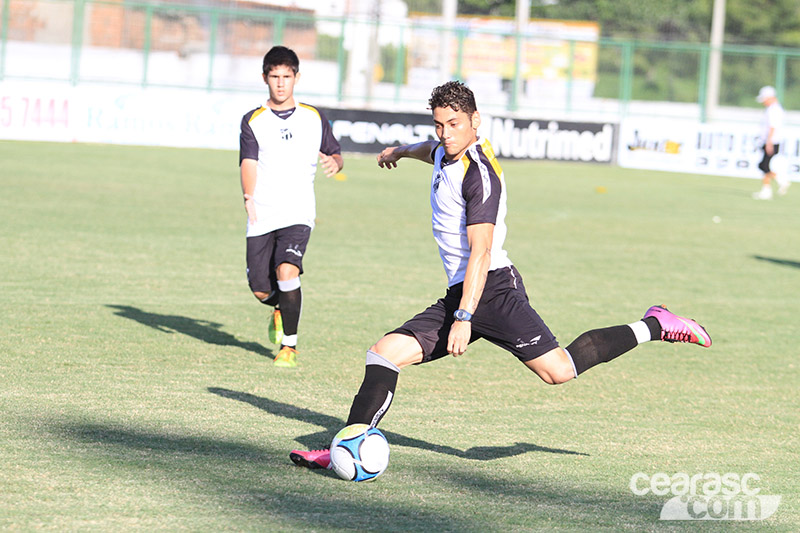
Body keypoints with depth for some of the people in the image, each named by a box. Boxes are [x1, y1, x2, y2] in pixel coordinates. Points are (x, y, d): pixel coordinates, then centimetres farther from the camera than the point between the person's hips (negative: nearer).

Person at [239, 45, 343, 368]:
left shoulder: (314, 118, 9)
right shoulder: (253, 121, 3)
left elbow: (335, 154, 18)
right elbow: (248, 163, -9)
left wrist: (335, 163, -8)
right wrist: (249, 197, -28)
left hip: (298, 214, -1)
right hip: (262, 217, 1)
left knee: (287, 270, -24)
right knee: (261, 290, 2)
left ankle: (289, 345, -11)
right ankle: (280, 309, 40)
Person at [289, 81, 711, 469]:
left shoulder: (479, 173, -13)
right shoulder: (446, 153, 14)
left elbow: (481, 250, -20)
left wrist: (464, 317, -26)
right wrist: (401, 151, 63)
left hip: (492, 290, -9)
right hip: (458, 295, 9)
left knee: (558, 369, -19)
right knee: (384, 354, -2)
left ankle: (654, 327, -5)